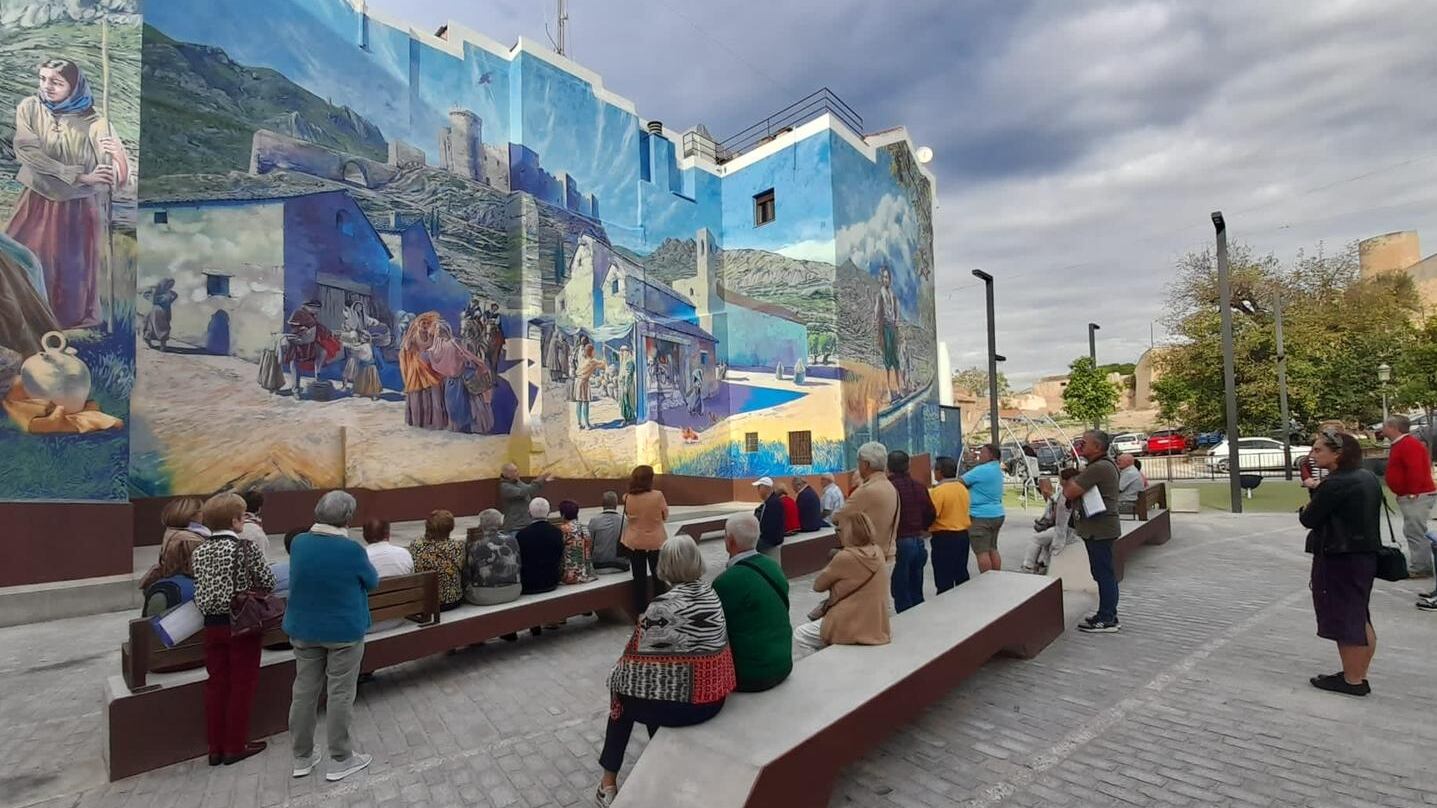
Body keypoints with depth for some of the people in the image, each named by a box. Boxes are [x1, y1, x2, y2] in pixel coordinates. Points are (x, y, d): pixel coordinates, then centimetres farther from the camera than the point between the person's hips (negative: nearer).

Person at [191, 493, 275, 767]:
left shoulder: (200, 550, 3)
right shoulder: (243, 547, -15)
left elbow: (200, 588, 8)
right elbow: (267, 582, -12)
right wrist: (250, 586, 9)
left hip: (212, 624, 6)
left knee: (216, 684, 13)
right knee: (242, 685, 6)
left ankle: (216, 747, 22)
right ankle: (235, 746, 14)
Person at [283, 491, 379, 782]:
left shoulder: (299, 543, -6)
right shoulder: (352, 550, -21)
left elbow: (297, 579, 13)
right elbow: (372, 582, -5)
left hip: (303, 629, 5)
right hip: (343, 630, -5)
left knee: (304, 691, 16)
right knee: (340, 694, 6)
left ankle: (302, 758, 28)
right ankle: (340, 760, 17)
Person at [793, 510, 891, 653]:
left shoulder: (845, 557, -20)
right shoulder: (877, 552, 0)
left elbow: (817, 586, -7)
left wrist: (830, 567, 7)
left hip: (850, 629, -7)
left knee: (798, 635, 15)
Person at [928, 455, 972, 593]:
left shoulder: (938, 490, -18)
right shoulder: (963, 488, 6)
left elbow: (931, 515, -20)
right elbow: (963, 510, 14)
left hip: (944, 537, -8)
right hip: (963, 535, 8)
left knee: (944, 578, 0)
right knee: (961, 573, 17)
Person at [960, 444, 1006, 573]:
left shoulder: (981, 470, -17)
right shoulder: (997, 470, 13)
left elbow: (960, 482, -13)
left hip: (982, 516, -10)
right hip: (997, 514, 10)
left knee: (982, 552, -4)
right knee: (993, 550, 16)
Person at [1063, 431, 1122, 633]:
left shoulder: (1098, 468, -21)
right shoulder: (1105, 464, 15)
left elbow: (1070, 492, -23)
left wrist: (1068, 481, -4)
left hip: (1100, 529, -11)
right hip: (1099, 527, 11)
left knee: (1103, 573, -3)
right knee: (1105, 573, 17)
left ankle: (1107, 620, 4)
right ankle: (1108, 615, 26)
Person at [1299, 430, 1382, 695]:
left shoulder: (1335, 484, -21)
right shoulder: (1367, 478, 8)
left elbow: (1308, 519, -16)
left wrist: (1306, 507, 4)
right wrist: (1318, 490, 6)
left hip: (1339, 559, -10)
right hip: (1365, 555, 10)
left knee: (1344, 620, 2)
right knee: (1359, 618, 18)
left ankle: (1352, 680, 12)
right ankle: (1358, 674, 28)